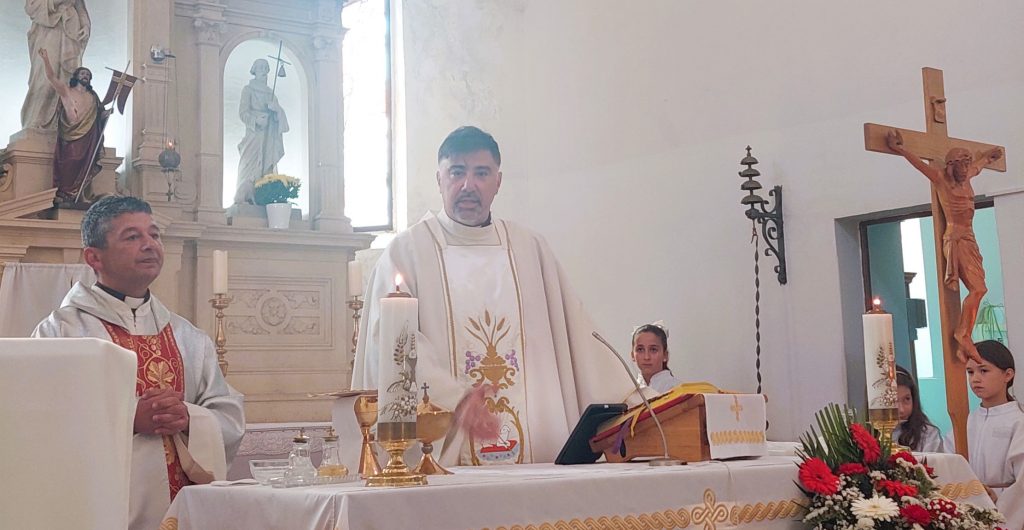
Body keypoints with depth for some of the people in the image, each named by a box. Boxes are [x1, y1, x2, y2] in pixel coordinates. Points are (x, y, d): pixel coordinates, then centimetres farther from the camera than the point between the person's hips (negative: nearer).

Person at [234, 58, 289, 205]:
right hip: (254, 133, -5)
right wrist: (256, 120, -21)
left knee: (267, 166, -3)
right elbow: (243, 112, -2)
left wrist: (275, 108, -8)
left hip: (269, 137, 5)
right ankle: (243, 198, -19)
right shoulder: (248, 89, 7)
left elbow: (280, 113, 15)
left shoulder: (270, 92, 22)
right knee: (251, 165, -15)